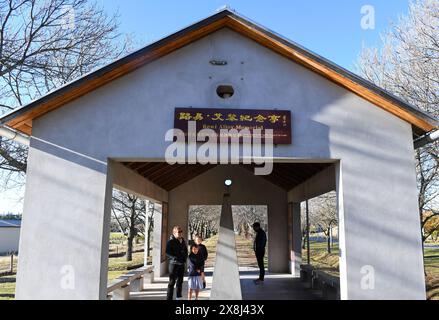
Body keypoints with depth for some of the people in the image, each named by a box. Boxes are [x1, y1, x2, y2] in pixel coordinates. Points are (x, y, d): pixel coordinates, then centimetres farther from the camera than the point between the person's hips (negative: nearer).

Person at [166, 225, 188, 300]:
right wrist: (175, 258, -24)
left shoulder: (183, 241, 10)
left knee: (180, 281, 16)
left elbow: (186, 251, 20)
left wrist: (185, 258, 3)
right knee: (172, 282, -3)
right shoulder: (171, 242, -10)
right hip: (174, 263, -7)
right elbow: (168, 253, -14)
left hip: (182, 264, 7)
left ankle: (179, 297, 29)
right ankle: (169, 298, 1)